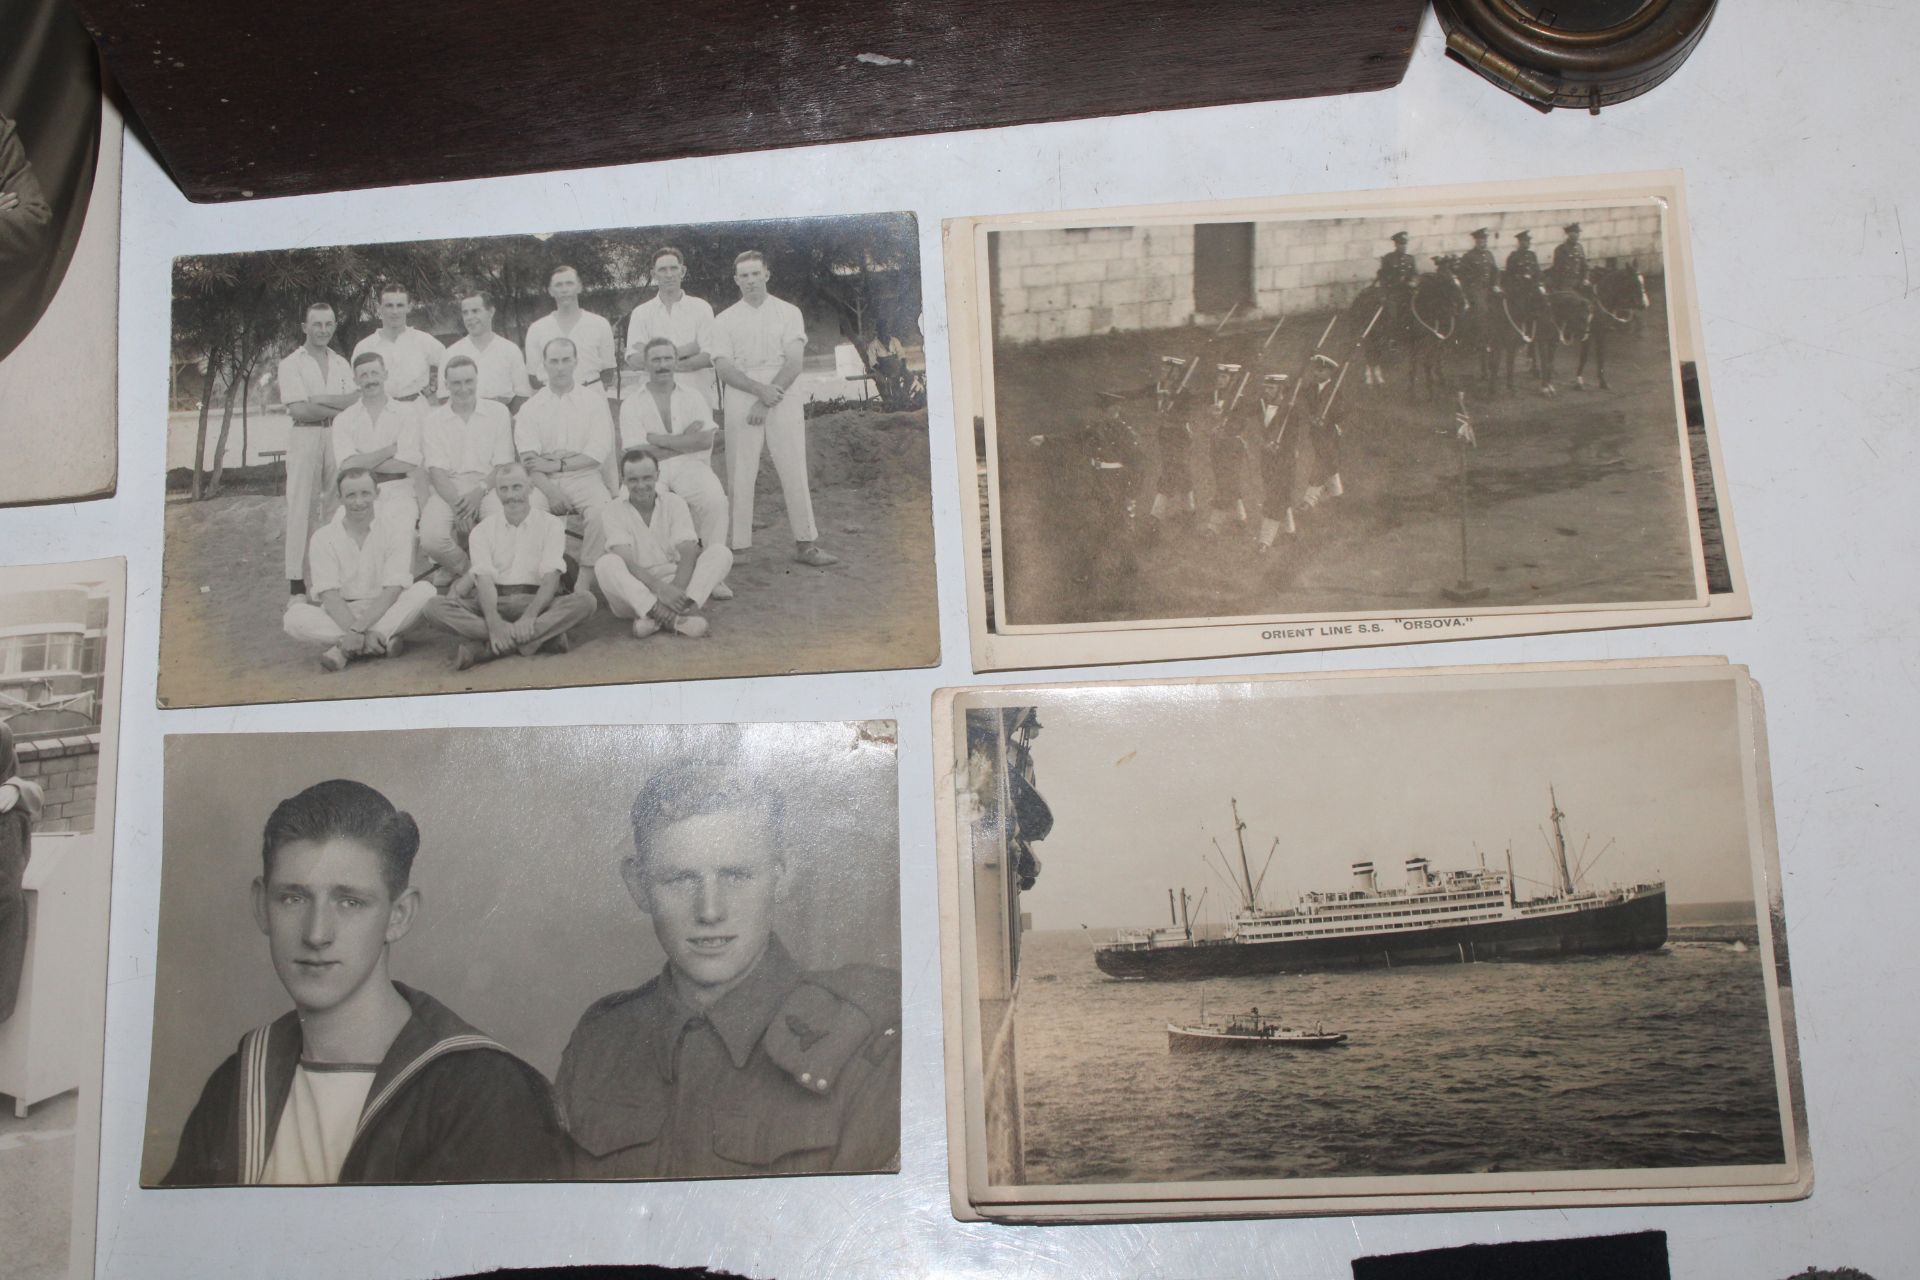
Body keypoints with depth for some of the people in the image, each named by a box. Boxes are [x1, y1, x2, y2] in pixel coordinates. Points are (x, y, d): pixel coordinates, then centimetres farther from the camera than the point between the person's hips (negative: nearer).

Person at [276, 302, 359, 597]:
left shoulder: (341, 363, 18)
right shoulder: (291, 363, 4)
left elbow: (357, 399, 3)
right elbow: (299, 410, -8)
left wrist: (318, 401, -10)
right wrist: (338, 408, -6)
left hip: (339, 437, 4)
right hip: (305, 437, -4)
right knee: (301, 508, -4)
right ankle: (296, 581, -3)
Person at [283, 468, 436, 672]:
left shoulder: (397, 527, -7)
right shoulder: (323, 537, -3)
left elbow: (393, 589, -14)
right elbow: (329, 595, -12)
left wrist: (357, 630, -26)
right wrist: (358, 633, -30)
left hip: (386, 612, 0)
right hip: (341, 615, 0)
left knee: (425, 590, -27)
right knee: (292, 618, -27)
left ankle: (344, 649, -29)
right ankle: (383, 641, -30)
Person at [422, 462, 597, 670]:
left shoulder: (551, 524, 4)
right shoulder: (482, 530, 7)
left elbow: (551, 577, -9)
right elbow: (484, 579, -7)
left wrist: (529, 615, -27)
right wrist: (493, 622, -27)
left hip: (536, 602, -1)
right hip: (494, 602, 1)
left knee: (584, 601, -30)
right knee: (435, 606, -24)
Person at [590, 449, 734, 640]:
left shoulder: (673, 503, 4)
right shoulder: (612, 512, -2)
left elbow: (689, 553, -9)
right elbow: (626, 562, -17)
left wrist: (676, 588, -29)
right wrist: (660, 588, -34)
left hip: (674, 585, 2)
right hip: (634, 594, -2)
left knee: (721, 551, -18)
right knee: (606, 563, -31)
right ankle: (673, 618, -44)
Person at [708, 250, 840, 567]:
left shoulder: (788, 313, 8)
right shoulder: (724, 320, 9)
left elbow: (793, 364, -2)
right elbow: (724, 368, -1)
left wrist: (767, 402, -12)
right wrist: (760, 389, -16)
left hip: (784, 401, 0)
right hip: (741, 403, 0)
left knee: (794, 472, -1)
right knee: (740, 475, -1)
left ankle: (806, 543, 3)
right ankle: (737, 546, 2)